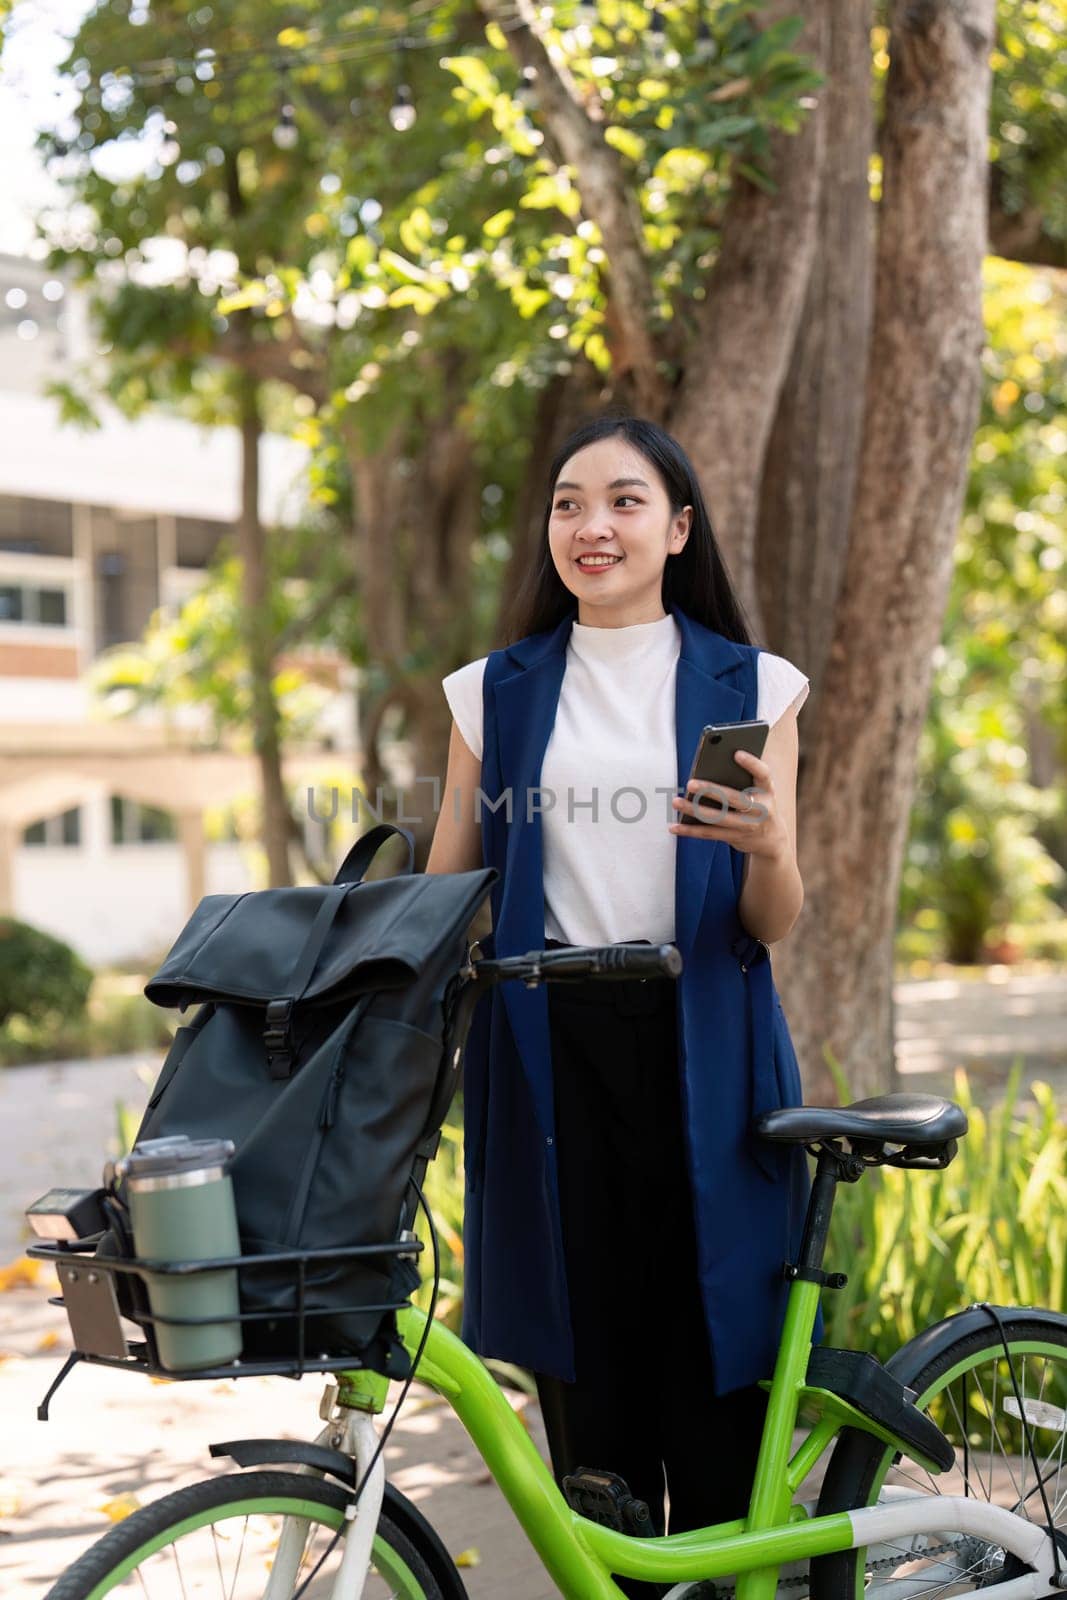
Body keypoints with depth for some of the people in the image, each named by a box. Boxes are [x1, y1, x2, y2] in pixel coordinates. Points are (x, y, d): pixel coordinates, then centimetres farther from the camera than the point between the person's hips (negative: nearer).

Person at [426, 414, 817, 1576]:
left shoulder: (749, 687, 6)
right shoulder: (496, 693, 10)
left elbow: (774, 926, 1)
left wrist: (767, 848, -19)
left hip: (700, 1054, -1)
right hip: (549, 1055, 1)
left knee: (712, 1388, -2)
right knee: (587, 1386, 3)